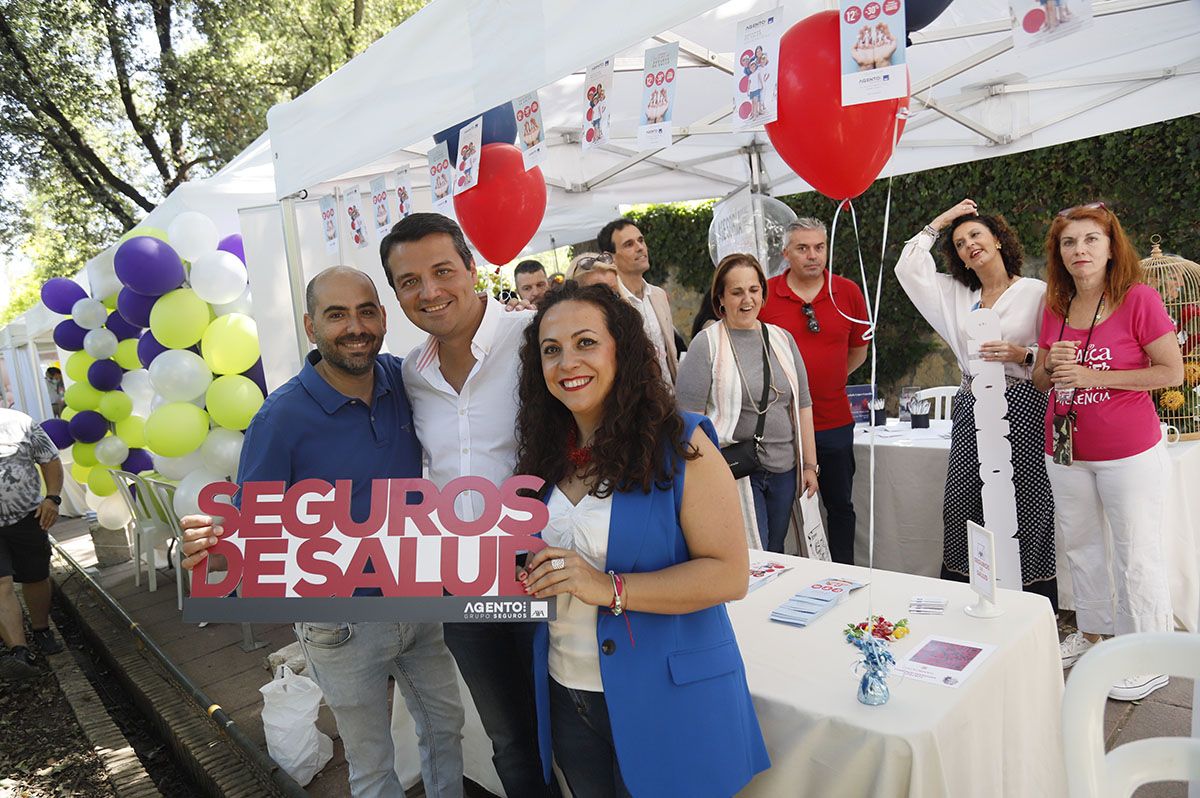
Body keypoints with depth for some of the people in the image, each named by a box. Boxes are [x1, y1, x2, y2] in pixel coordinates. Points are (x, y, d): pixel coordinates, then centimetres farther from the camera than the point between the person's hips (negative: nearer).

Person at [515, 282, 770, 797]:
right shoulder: (547, 453, 2)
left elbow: (729, 574, -20)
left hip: (667, 701, -5)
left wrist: (610, 589, -26)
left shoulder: (680, 444, -16)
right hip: (567, 696, 5)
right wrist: (526, 578, -5)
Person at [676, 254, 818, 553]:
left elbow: (802, 405, 12)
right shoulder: (707, 345, -7)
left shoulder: (782, 340, 9)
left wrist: (809, 464, 10)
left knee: (775, 556, 15)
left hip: (784, 471, 5)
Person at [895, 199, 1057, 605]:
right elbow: (908, 268, 10)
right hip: (971, 407, 5)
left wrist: (1023, 354, -20)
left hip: (1021, 407, -5)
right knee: (961, 508, 5)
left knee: (1023, 510, -4)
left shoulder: (1037, 293, 0)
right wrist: (938, 223, 14)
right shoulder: (956, 294, 15)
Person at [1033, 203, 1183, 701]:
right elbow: (1040, 379, 13)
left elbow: (1173, 372, -12)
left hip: (1128, 453, -5)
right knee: (1080, 544, 16)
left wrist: (1093, 376, -20)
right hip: (1066, 450, 6)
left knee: (1136, 555, 2)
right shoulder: (1055, 308, 5)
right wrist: (1050, 365, -10)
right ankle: (1091, 634, 34)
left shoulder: (1139, 299, -11)